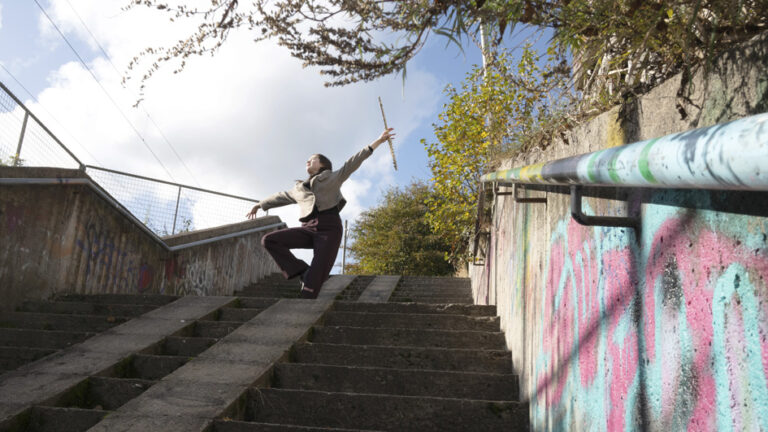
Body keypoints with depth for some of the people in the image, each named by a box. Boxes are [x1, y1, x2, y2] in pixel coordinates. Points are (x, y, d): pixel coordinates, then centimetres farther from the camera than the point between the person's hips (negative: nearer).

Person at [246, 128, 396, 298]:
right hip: (308, 230, 5)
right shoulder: (299, 188, 24)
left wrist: (378, 141, -9)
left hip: (329, 229, -5)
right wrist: (259, 205, 50)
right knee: (269, 240, -12)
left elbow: (351, 164, 1)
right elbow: (281, 197, 38)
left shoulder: (331, 178, 10)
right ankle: (302, 271, -9)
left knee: (314, 281, -14)